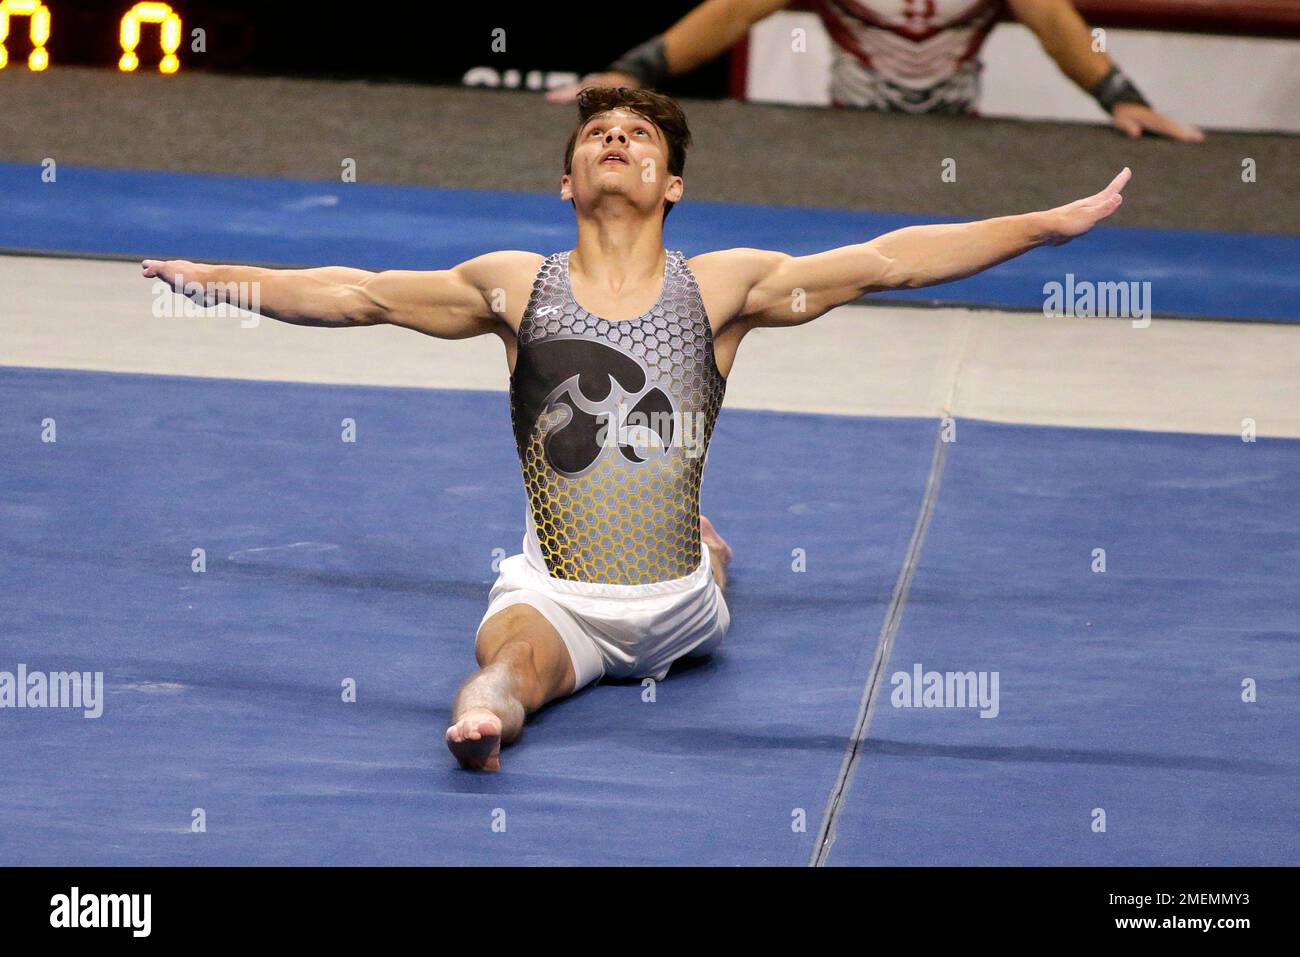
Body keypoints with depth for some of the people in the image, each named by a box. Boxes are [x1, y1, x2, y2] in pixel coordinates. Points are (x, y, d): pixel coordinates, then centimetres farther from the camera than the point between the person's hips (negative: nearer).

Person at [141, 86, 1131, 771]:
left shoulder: (722, 286, 1)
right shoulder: (516, 285, 4)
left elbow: (889, 259, 0)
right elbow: (356, 294, 13)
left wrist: (1055, 223, -2)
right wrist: (223, 279, 14)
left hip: (678, 610, 1)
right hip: (557, 598, -1)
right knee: (513, 649, -15)